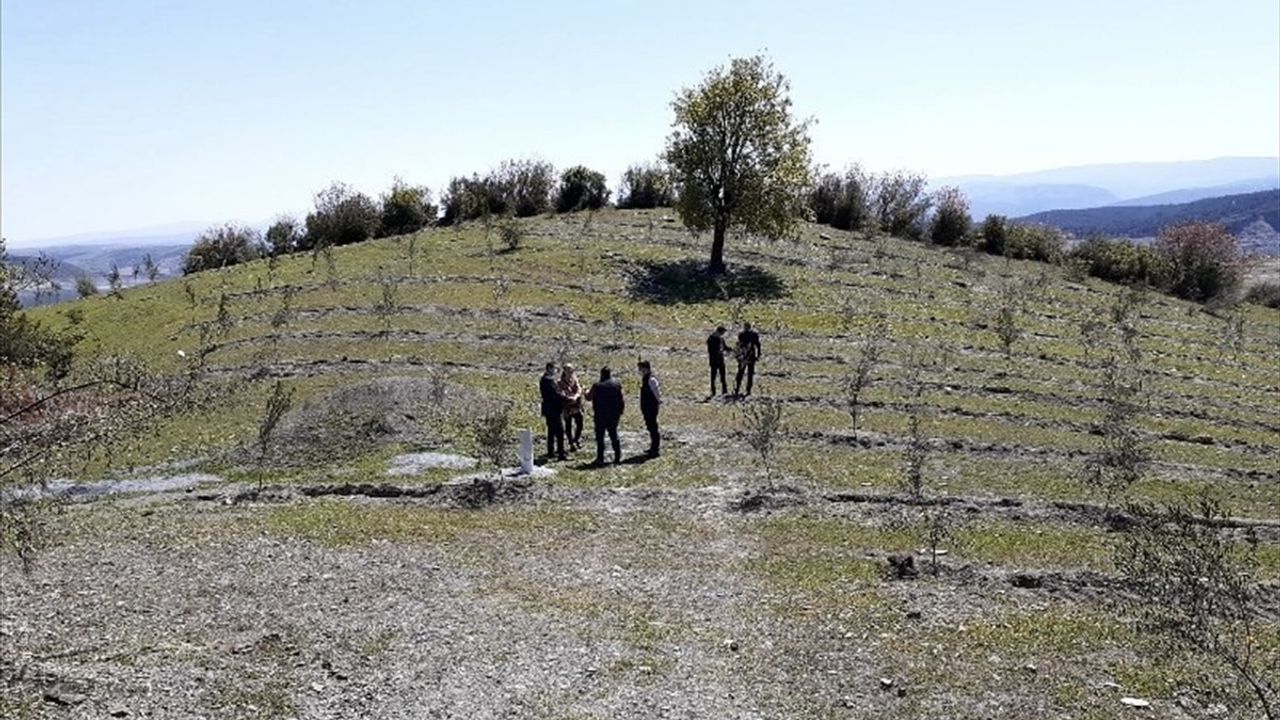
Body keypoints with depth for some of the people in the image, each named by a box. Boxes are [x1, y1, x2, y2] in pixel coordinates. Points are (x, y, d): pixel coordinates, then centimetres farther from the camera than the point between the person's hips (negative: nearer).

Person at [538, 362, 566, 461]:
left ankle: (551, 452, 24)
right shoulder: (548, 380, -18)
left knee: (552, 431, 17)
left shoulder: (546, 379, 15)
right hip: (553, 409, -11)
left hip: (550, 409, 11)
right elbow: (555, 394, -24)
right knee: (559, 431, -10)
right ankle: (561, 454, -11)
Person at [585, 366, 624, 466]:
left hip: (600, 415, -4)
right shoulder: (617, 384, 1)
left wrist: (587, 392, 20)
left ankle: (600, 458, 1)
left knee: (600, 437, 4)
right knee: (614, 435, 14)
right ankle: (617, 457, 12)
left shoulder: (597, 386, -10)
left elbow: (589, 397, -1)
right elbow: (622, 400, 1)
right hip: (614, 415, 4)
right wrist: (620, 411, 10)